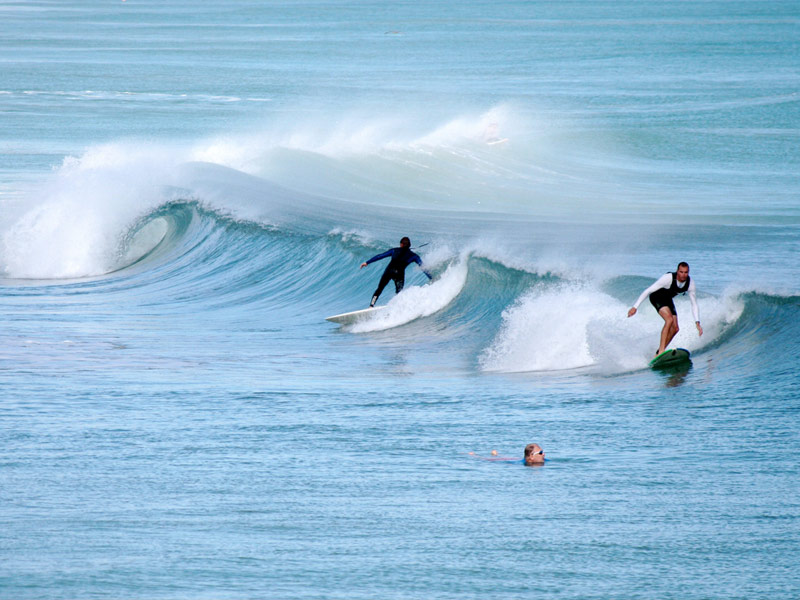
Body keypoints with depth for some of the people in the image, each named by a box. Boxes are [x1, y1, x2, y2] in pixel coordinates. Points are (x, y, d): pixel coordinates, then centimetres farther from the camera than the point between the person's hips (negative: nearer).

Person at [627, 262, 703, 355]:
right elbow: (648, 291, -29)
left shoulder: (690, 283, -20)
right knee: (669, 319, -29)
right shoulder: (668, 278, -36)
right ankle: (661, 350, -30)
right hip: (656, 297, -6)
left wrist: (697, 323, -17)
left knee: (675, 329, -3)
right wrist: (635, 307, -30)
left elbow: (694, 304, -9)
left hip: (667, 299, 6)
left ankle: (658, 354, 11)